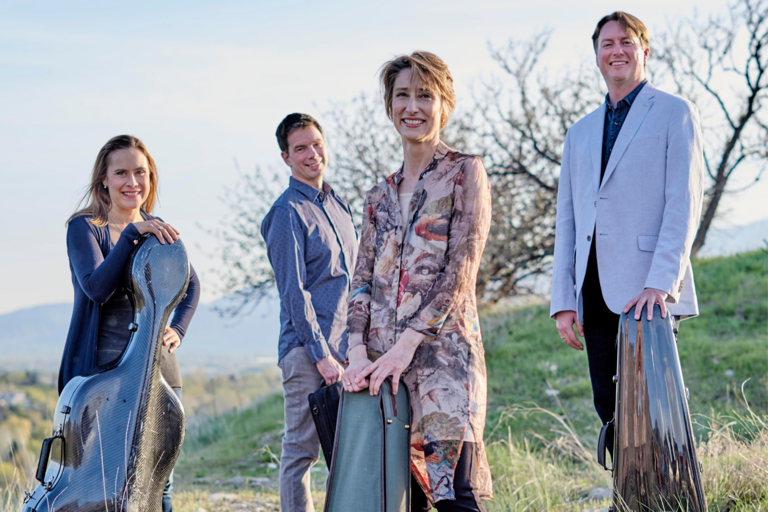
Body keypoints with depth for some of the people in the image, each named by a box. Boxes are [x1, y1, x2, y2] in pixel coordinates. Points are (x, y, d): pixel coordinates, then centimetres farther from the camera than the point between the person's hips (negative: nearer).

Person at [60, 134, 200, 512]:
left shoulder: (157, 230, 13)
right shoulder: (85, 227, -2)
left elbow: (191, 283, 28)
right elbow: (96, 287, -19)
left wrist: (178, 329, 12)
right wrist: (132, 234, -25)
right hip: (104, 368, -5)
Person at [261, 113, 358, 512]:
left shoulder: (339, 205, 16)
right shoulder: (287, 212, -8)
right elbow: (294, 292, -12)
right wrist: (321, 354, -16)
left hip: (346, 348, 8)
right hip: (308, 350, -8)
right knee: (301, 450, -4)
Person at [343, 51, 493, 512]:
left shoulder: (465, 173, 2)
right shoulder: (380, 196, 19)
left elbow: (462, 268, -7)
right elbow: (363, 280, 14)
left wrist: (408, 343, -14)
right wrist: (358, 351, -3)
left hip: (443, 348, -5)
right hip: (382, 360, 5)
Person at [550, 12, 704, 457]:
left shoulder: (675, 113, 4)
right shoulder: (580, 133, 22)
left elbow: (684, 203, -6)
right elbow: (567, 219, 17)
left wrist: (661, 282, -17)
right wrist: (564, 300, 7)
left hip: (647, 290, -6)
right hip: (594, 293, 6)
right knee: (610, 408, 4)